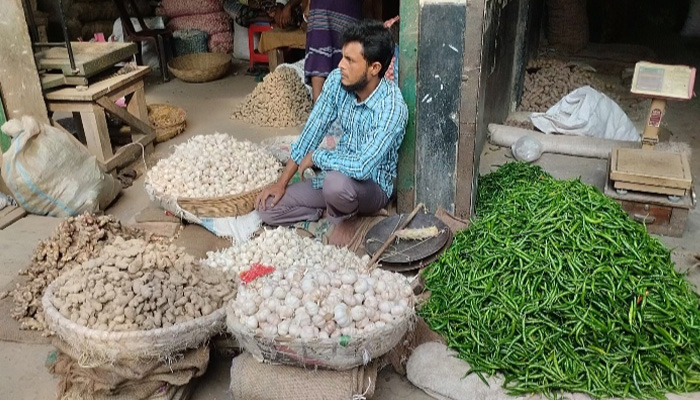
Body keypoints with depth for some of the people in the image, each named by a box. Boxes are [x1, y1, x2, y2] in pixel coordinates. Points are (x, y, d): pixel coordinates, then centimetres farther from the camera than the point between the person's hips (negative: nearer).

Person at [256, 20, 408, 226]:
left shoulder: (392, 108, -30)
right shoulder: (337, 80, -11)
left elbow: (361, 168, -37)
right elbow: (313, 130, -3)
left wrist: (315, 156, -20)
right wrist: (281, 183, -4)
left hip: (373, 186, -5)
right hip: (338, 172, 5)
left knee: (337, 182, -40)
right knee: (268, 208, -5)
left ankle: (342, 215, -7)